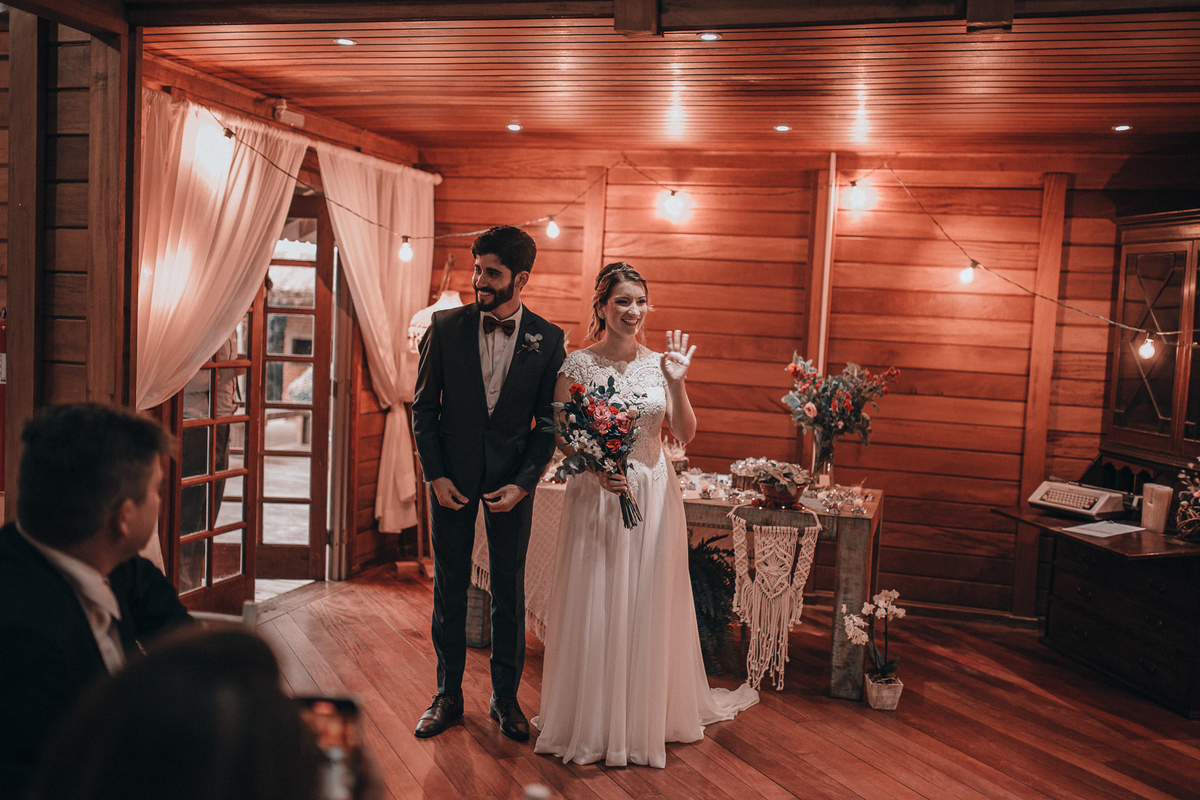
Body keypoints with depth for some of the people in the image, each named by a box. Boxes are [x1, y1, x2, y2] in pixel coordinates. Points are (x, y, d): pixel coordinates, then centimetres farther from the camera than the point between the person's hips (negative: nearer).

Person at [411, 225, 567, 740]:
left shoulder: (547, 339, -4)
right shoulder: (446, 327, -3)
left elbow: (549, 421, -1)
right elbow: (424, 405, 2)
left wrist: (523, 482, -10)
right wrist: (435, 474, -5)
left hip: (512, 479, 0)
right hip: (453, 475, 1)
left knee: (510, 590, 8)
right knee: (449, 587, 9)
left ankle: (505, 697, 24)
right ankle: (447, 695, 24)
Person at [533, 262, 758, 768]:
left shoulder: (659, 363, 4)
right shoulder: (578, 364, -4)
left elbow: (684, 436, 0)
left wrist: (678, 383, -13)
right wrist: (596, 470, -18)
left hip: (654, 495, 2)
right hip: (595, 496, -2)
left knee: (648, 607, 9)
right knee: (594, 608, 3)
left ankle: (649, 718, 27)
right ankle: (591, 722, 21)